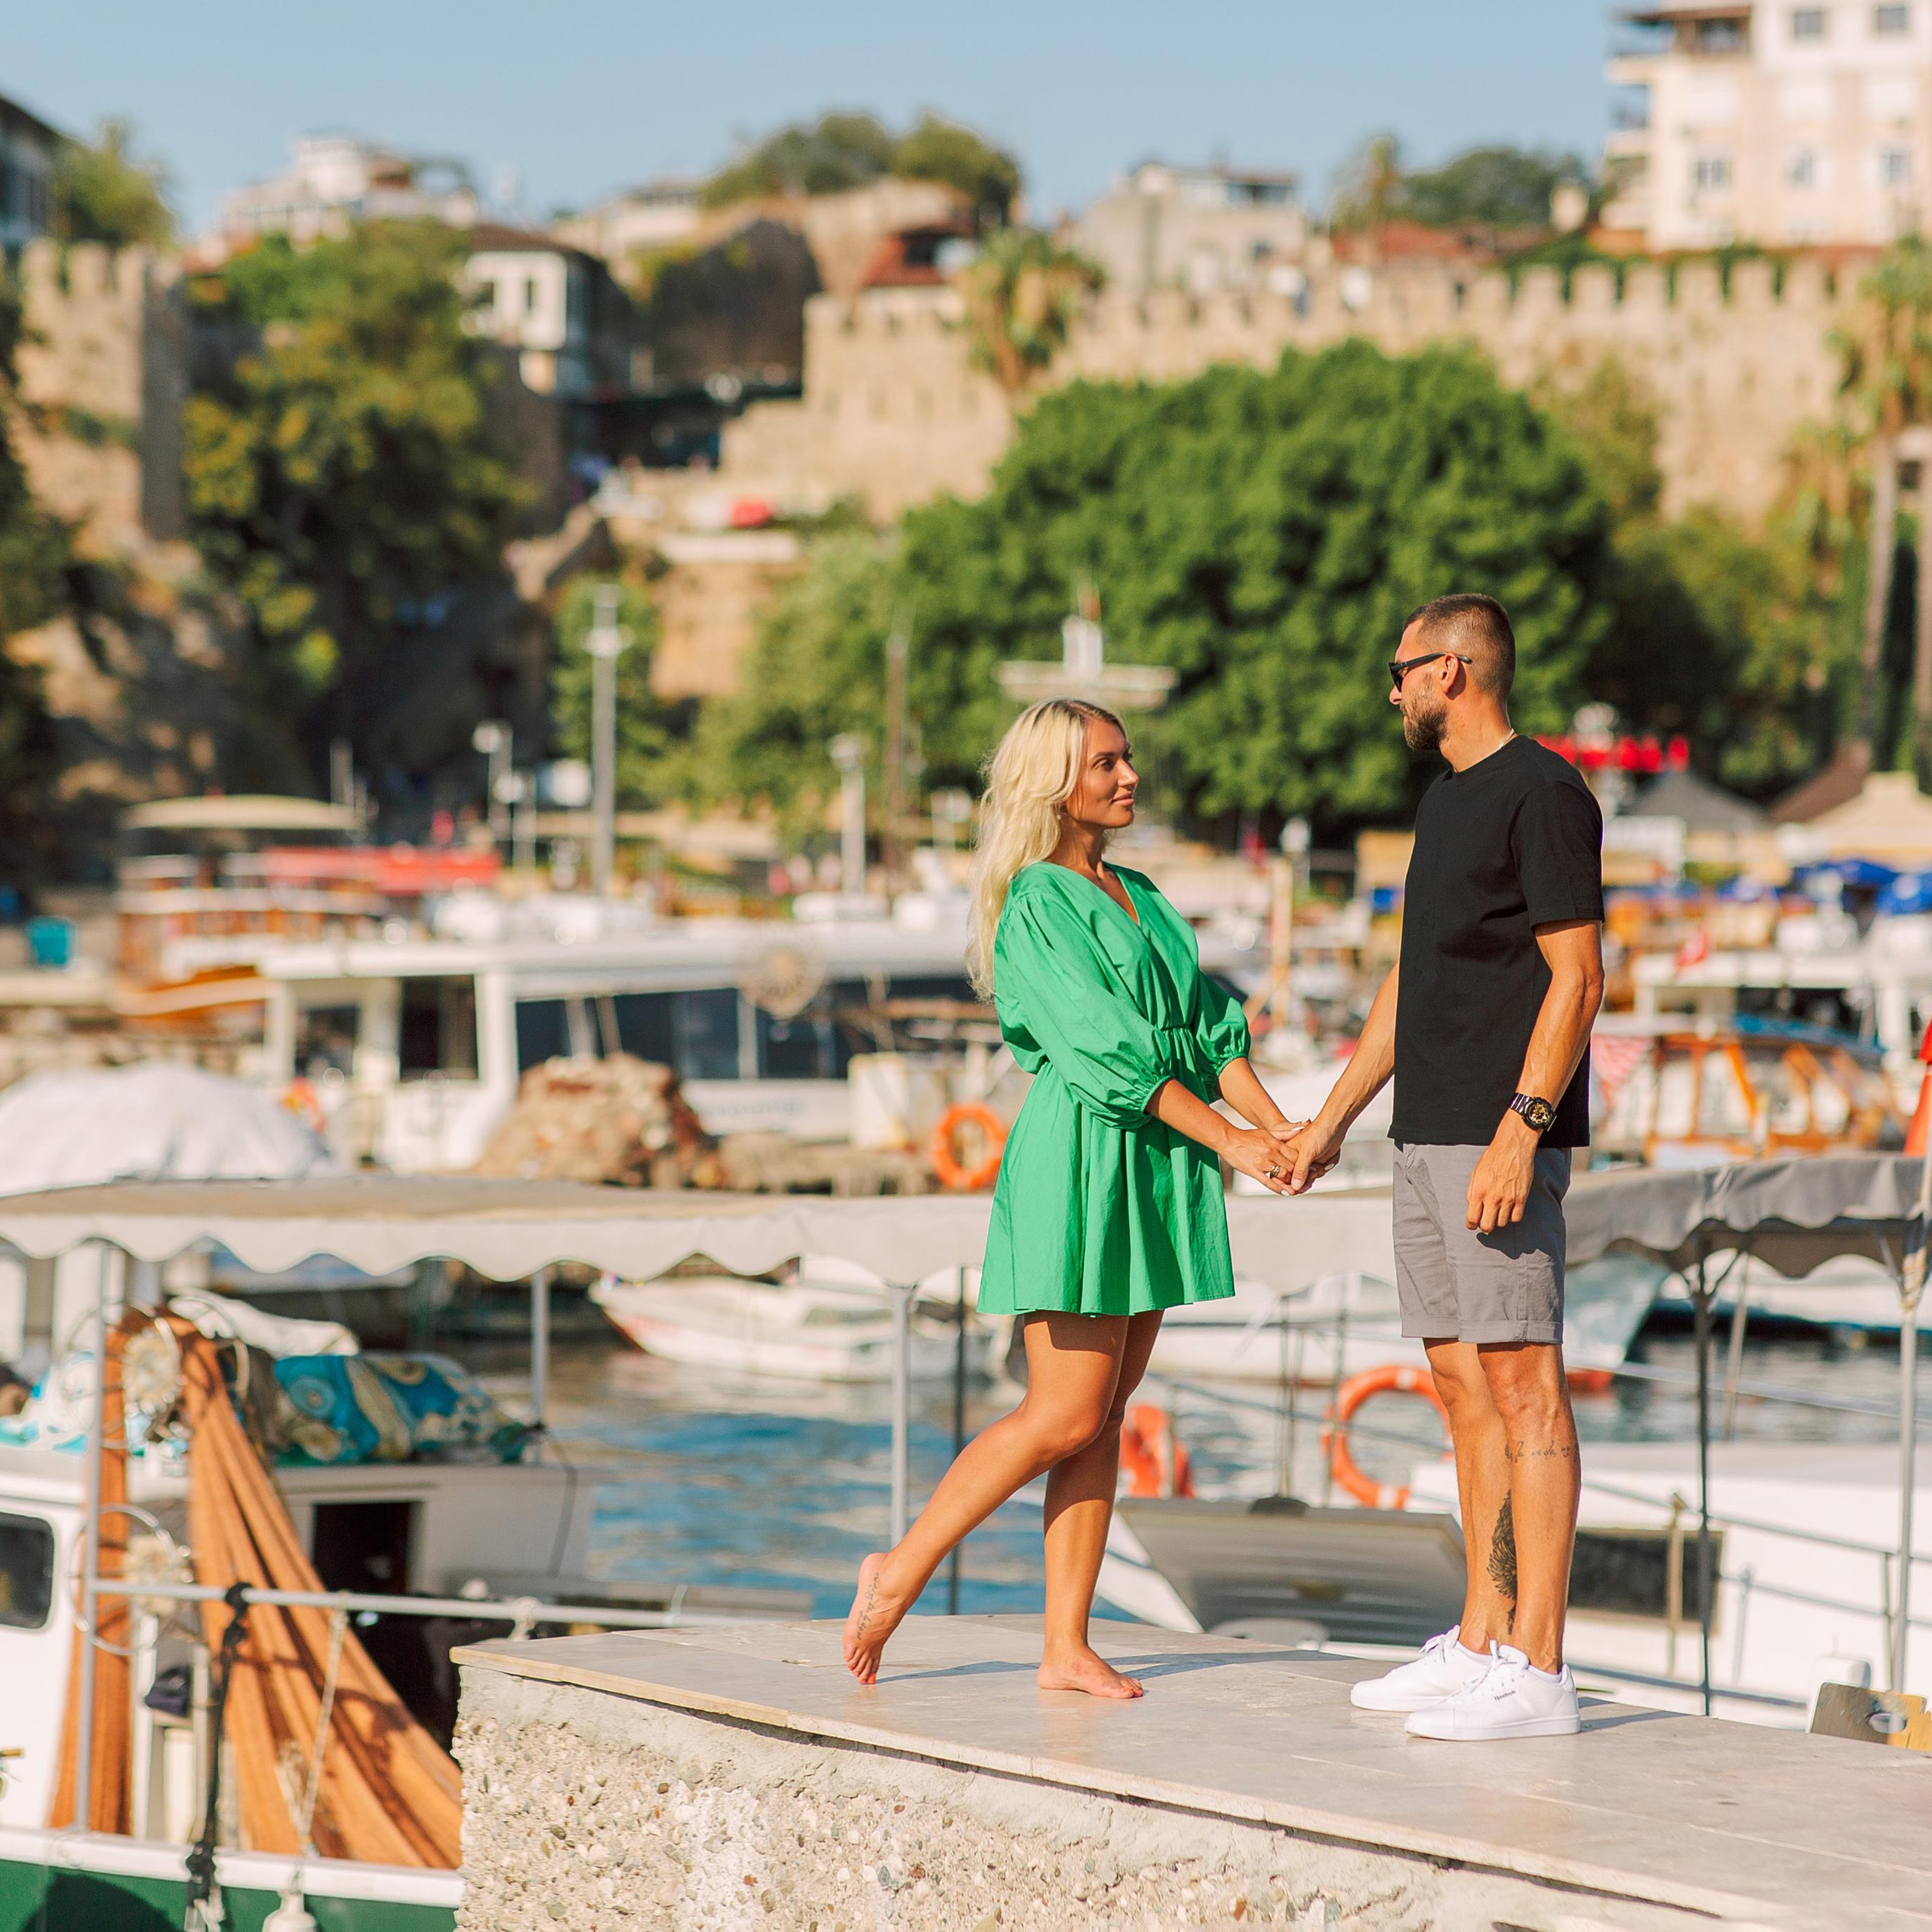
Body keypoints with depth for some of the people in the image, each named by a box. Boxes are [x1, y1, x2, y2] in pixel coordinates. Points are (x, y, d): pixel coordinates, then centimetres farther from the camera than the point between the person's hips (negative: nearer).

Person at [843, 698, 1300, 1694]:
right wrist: (1225, 1138, -15)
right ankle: (900, 1571, 3)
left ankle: (1066, 1644, 7)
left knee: (1103, 1417, 6)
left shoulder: (1140, 899, 17)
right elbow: (1103, 1052, -15)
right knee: (1065, 1415, -9)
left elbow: (1209, 1025, 13)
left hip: (1152, 1175, 8)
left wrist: (1276, 1125, -2)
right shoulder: (1034, 907, -8)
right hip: (1079, 1163, -8)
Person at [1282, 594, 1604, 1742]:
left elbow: (1578, 973, -15)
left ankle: (1538, 1669, -11)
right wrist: (1332, 1119, 26)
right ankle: (1481, 1644, 14)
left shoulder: (1543, 794, -9)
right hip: (1429, 1135, 9)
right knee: (1464, 1388, 10)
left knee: (1521, 1383, -10)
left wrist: (1521, 1128, -22)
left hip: (1502, 1134, -9)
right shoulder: (1448, 800, 20)